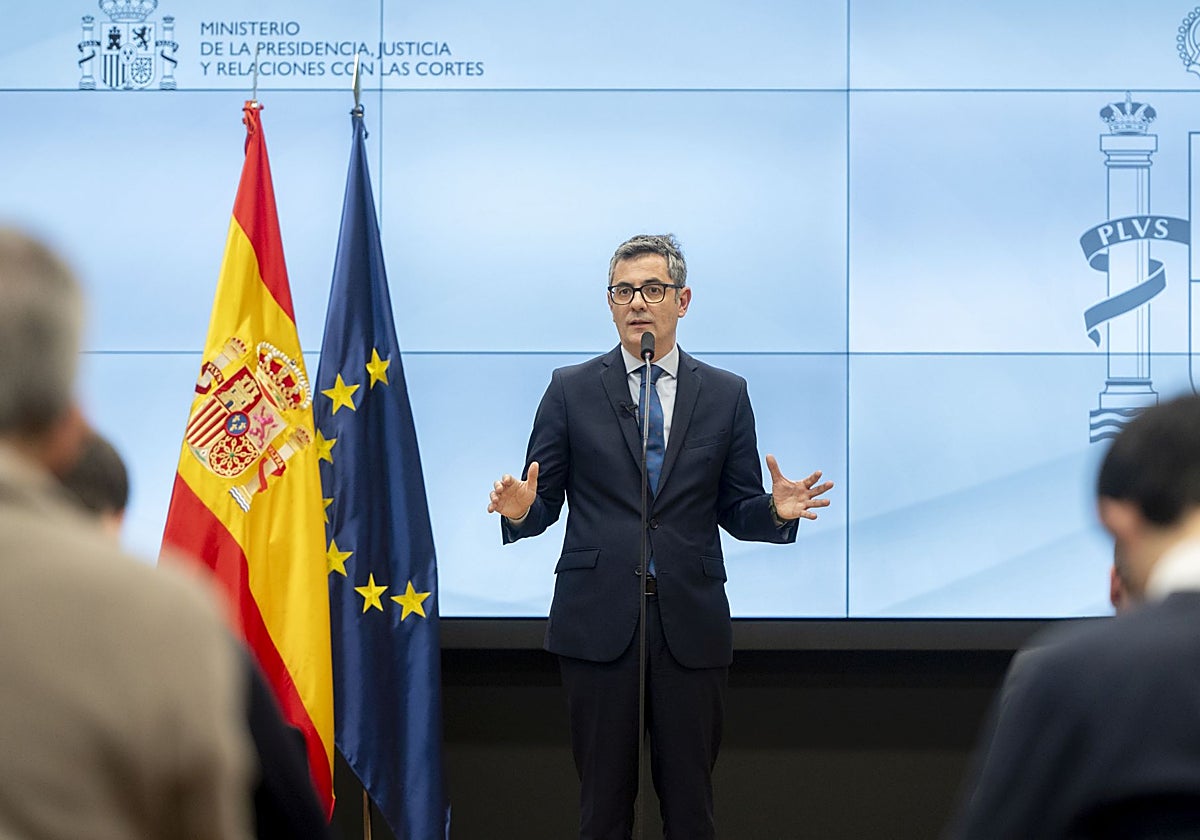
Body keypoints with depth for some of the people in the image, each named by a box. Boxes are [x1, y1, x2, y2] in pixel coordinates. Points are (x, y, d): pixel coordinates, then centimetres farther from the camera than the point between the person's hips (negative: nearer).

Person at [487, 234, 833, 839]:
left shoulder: (725, 394, 10)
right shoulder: (571, 389, 8)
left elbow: (736, 512, 10)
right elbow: (544, 505, 6)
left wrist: (777, 511, -12)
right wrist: (520, 509, -17)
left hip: (691, 626, 1)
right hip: (599, 623, -1)